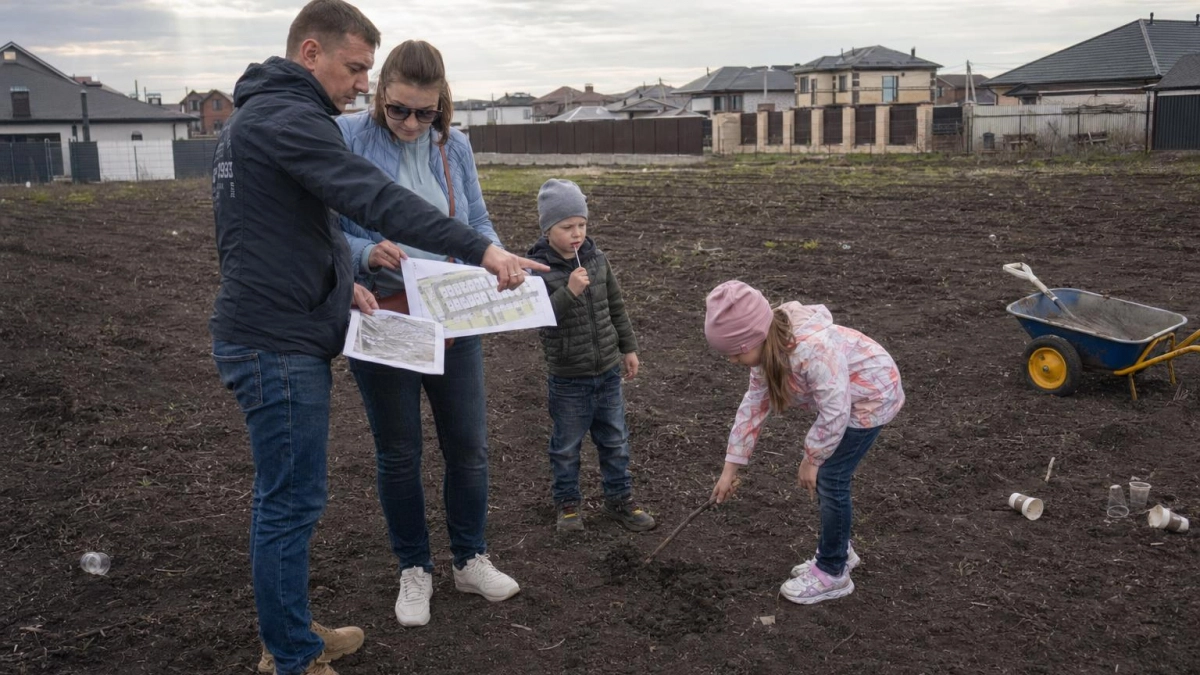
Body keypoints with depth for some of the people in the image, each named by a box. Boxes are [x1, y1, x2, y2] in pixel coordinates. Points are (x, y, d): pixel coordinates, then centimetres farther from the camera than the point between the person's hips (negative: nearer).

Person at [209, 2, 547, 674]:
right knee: (292, 503, -1)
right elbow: (376, 197, -29)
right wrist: (481, 249, -34)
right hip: (279, 345, -11)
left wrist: (340, 281, 11)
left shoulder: (254, 115, 17)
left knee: (286, 498, 18)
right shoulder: (288, 119, -17)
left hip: (270, 333, 11)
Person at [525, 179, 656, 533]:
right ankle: (566, 502, 30)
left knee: (615, 441, 15)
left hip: (608, 371, 4)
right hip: (568, 378, -4)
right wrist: (569, 291, -34)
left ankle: (619, 498, 31)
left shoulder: (597, 260, 0)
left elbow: (616, 307, 10)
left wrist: (628, 348, 14)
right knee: (566, 446, 12)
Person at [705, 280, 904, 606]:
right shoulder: (767, 350, -10)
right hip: (844, 398, 8)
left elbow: (835, 413, -33)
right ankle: (837, 550, 32)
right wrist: (730, 468, 0)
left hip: (872, 396, -8)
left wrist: (811, 460, -18)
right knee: (827, 477, 13)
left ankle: (832, 573, 9)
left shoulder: (812, 349, -39)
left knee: (830, 478, -6)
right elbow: (753, 405, -2)